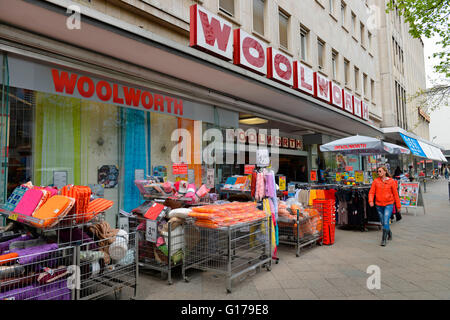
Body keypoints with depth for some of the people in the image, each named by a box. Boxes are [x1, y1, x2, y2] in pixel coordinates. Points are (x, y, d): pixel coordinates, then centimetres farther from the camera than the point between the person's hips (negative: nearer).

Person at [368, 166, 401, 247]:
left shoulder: (391, 181, -4)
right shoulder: (376, 181, 1)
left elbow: (395, 194, 2)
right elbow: (371, 192, 0)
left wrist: (398, 205, 5)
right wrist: (371, 201, -18)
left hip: (389, 204, -3)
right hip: (379, 205, 3)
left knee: (386, 222, -12)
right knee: (383, 223, 13)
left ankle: (384, 239, -2)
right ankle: (389, 233, 42)